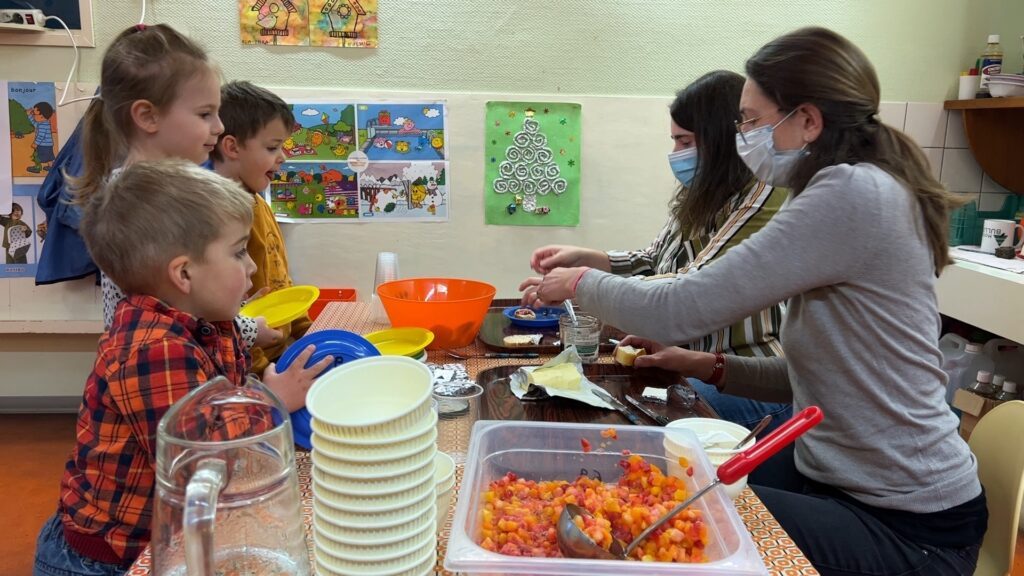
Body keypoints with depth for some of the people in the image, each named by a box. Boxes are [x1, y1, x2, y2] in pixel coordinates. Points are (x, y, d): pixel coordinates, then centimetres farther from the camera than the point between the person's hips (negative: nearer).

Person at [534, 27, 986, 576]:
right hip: (838, 478, 8)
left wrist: (581, 282, -6)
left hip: (904, 528, -8)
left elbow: (679, 310, -24)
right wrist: (709, 365, 3)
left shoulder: (854, 194, -23)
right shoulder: (854, 193, 8)